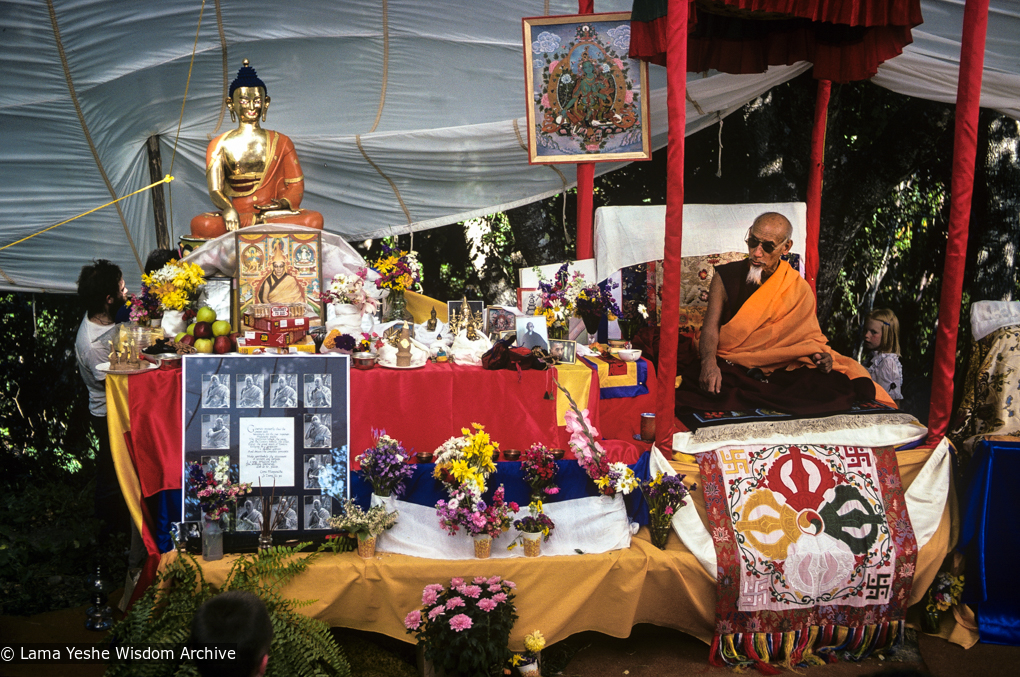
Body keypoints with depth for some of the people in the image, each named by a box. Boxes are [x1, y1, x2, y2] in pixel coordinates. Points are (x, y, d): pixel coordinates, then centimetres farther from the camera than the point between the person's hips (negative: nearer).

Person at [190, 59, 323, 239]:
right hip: (237, 215, -1)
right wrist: (227, 208, -22)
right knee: (201, 224, -34)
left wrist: (283, 203, -12)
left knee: (314, 219, -31)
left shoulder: (281, 142, 16)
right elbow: (215, 189, 2)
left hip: (275, 213, 1)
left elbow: (296, 186, 12)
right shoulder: (220, 144, 13)